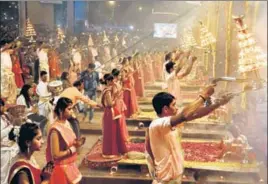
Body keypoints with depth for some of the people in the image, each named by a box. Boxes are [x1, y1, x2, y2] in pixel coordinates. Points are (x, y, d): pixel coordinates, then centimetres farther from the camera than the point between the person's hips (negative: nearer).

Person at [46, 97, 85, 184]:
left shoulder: (67, 123, 1)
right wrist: (74, 148, -20)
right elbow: (56, 155, -23)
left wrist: (76, 142, -6)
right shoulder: (55, 130, -24)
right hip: (62, 168, -8)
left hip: (70, 165, 8)